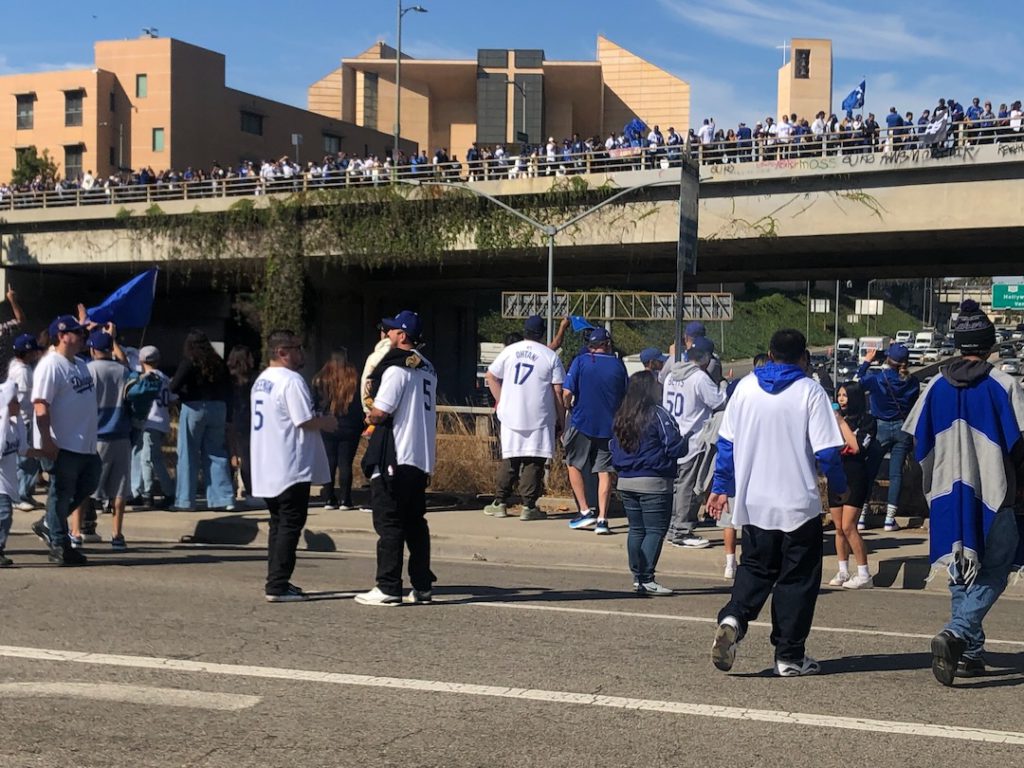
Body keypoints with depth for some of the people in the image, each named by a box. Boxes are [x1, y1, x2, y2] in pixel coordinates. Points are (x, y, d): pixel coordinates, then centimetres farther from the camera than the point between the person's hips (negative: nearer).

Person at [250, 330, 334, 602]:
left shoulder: (261, 381, 15)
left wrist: (319, 422, 17)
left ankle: (276, 582, 20)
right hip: (291, 468, -10)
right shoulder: (291, 381, -16)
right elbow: (306, 421, -20)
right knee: (290, 525, -5)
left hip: (267, 469, 10)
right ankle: (278, 586, -6)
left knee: (278, 524, 16)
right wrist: (328, 422, 0)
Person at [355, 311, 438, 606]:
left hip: (394, 457, -8)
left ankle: (388, 588, -3)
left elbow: (380, 412, -18)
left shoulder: (396, 368, -13)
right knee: (415, 523, 13)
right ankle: (422, 586, 15)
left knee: (389, 523, -4)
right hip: (422, 457, 9)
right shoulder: (427, 368, 15)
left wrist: (370, 417, 4)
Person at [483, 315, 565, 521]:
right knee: (534, 462, 1)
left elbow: (491, 376, 10)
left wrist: (501, 401, 17)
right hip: (539, 419, -3)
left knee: (509, 460, 11)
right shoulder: (551, 356, -2)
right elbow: (558, 390, -4)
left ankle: (500, 503, 12)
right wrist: (561, 419, 2)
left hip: (511, 416, 3)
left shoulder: (509, 351, 5)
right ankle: (529, 506, 0)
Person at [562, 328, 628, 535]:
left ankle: (585, 511, 7)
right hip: (609, 425, 2)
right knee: (604, 472, 5)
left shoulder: (580, 361, -4)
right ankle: (602, 519, 0)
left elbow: (567, 392, -10)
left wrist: (568, 406, 11)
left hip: (582, 423, -2)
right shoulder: (618, 365, 3)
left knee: (574, 465, 15)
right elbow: (625, 397, 11)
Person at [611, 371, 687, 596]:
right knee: (655, 531, -3)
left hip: (625, 482, 7)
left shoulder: (620, 417, 9)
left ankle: (637, 577, 15)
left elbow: (613, 446, 15)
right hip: (653, 483, -7)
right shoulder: (658, 415, -13)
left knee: (636, 530, 14)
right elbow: (676, 447, -16)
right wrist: (684, 443, 5)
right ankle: (646, 579, -9)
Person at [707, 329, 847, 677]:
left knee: (756, 567, 18)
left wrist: (721, 487, 16)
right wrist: (841, 487, 7)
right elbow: (826, 451, -11)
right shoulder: (810, 392, -9)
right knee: (797, 578, 8)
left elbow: (726, 442, 6)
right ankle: (790, 655, 12)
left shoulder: (746, 387, 1)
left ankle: (733, 618, -8)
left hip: (753, 503, 3)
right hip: (799, 504, -3)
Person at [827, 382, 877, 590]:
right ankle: (843, 572, 17)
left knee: (848, 527, -13)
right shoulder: (836, 418, 12)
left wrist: (842, 422, -11)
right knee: (839, 528, 8)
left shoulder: (866, 420, -3)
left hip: (854, 477, -6)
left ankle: (864, 575, -8)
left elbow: (856, 447, -15)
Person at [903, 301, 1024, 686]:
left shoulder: (937, 385, 4)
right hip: (993, 497, -4)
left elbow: (918, 439, 7)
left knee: (961, 576, 15)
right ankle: (956, 635, -20)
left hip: (948, 495, 5)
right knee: (991, 575, 1)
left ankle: (970, 653, 19)